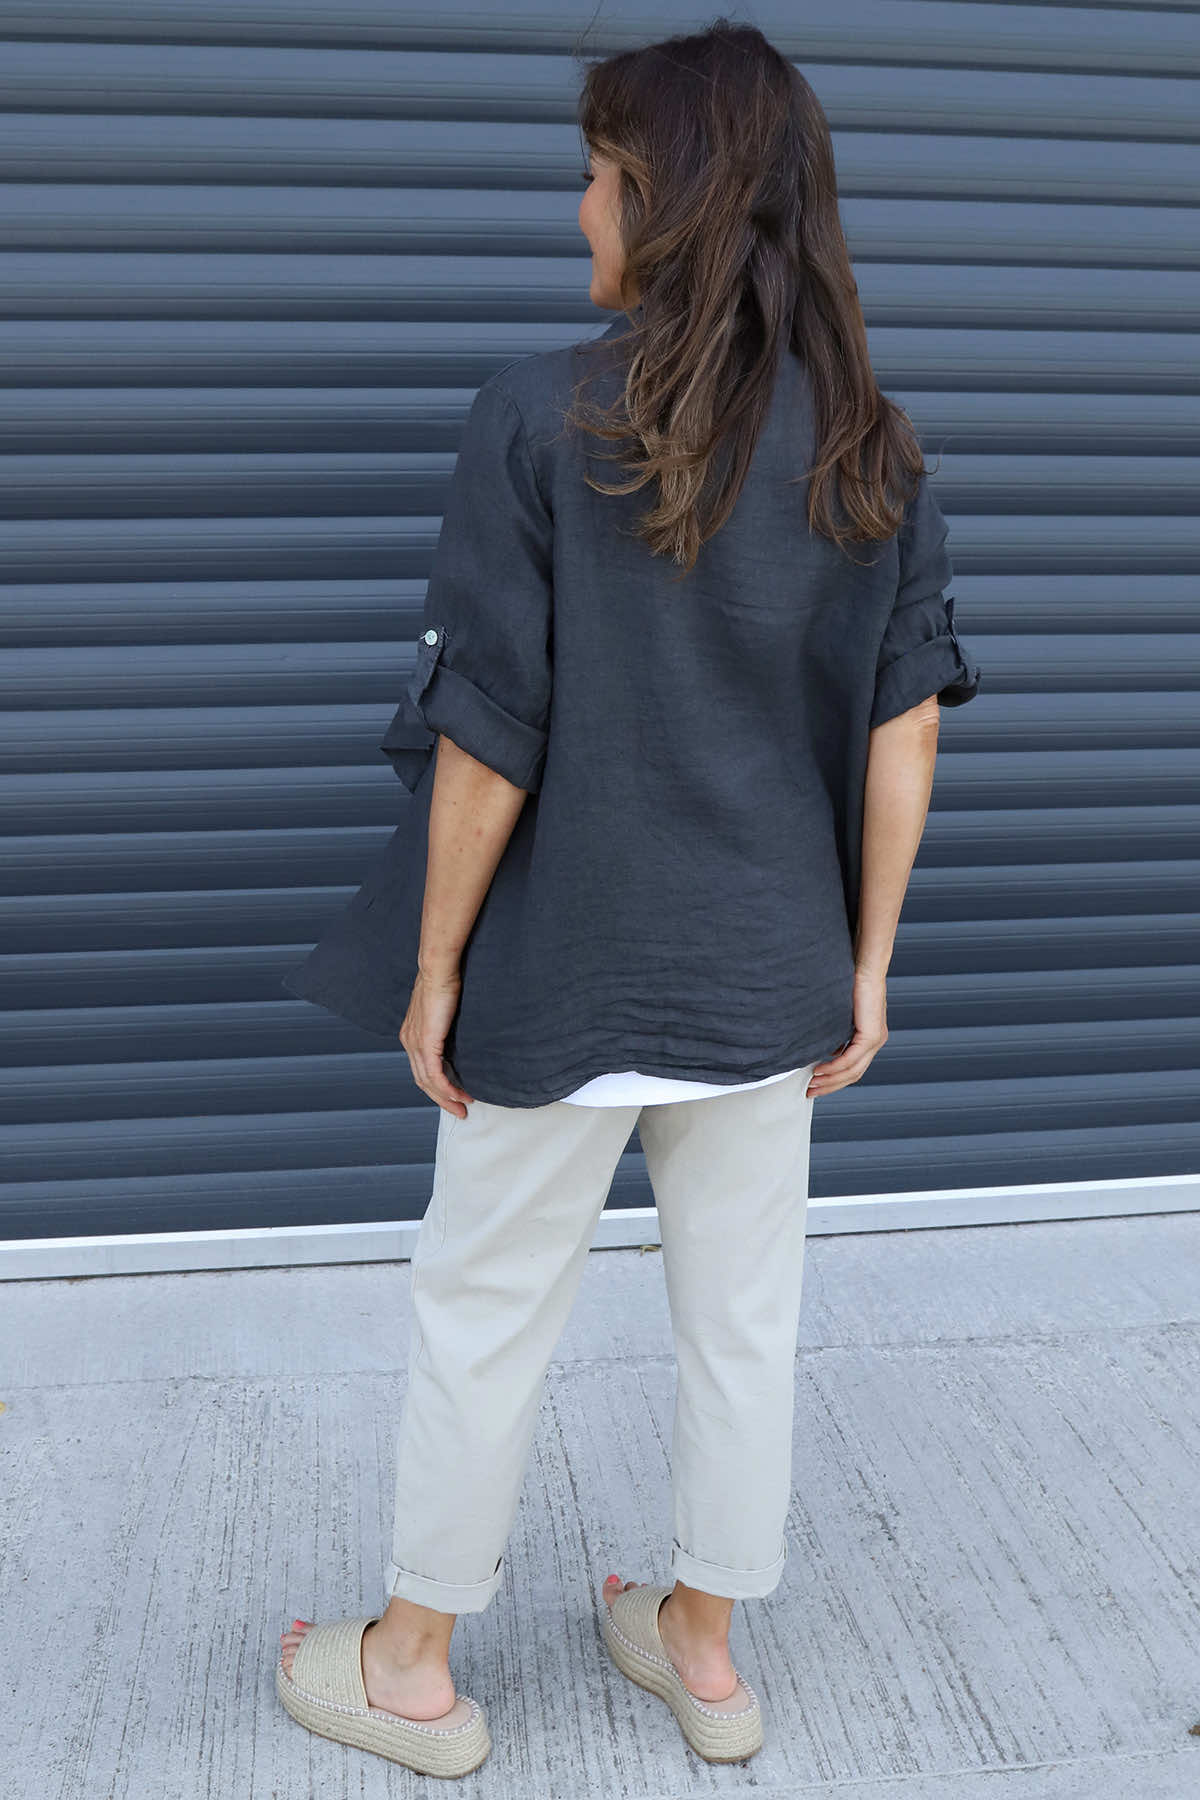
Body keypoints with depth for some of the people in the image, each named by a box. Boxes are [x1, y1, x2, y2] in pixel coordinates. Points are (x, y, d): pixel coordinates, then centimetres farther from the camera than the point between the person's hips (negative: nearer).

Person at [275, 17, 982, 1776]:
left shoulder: (542, 415, -14)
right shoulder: (874, 449, 0)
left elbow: (487, 740, -15)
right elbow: (903, 726, 0)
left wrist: (435, 970, -4)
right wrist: (867, 965, 8)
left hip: (569, 976, -4)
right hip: (772, 978, 5)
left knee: (482, 1317, 13)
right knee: (743, 1317, 18)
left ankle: (411, 1666, 33)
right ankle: (705, 1646, 37)